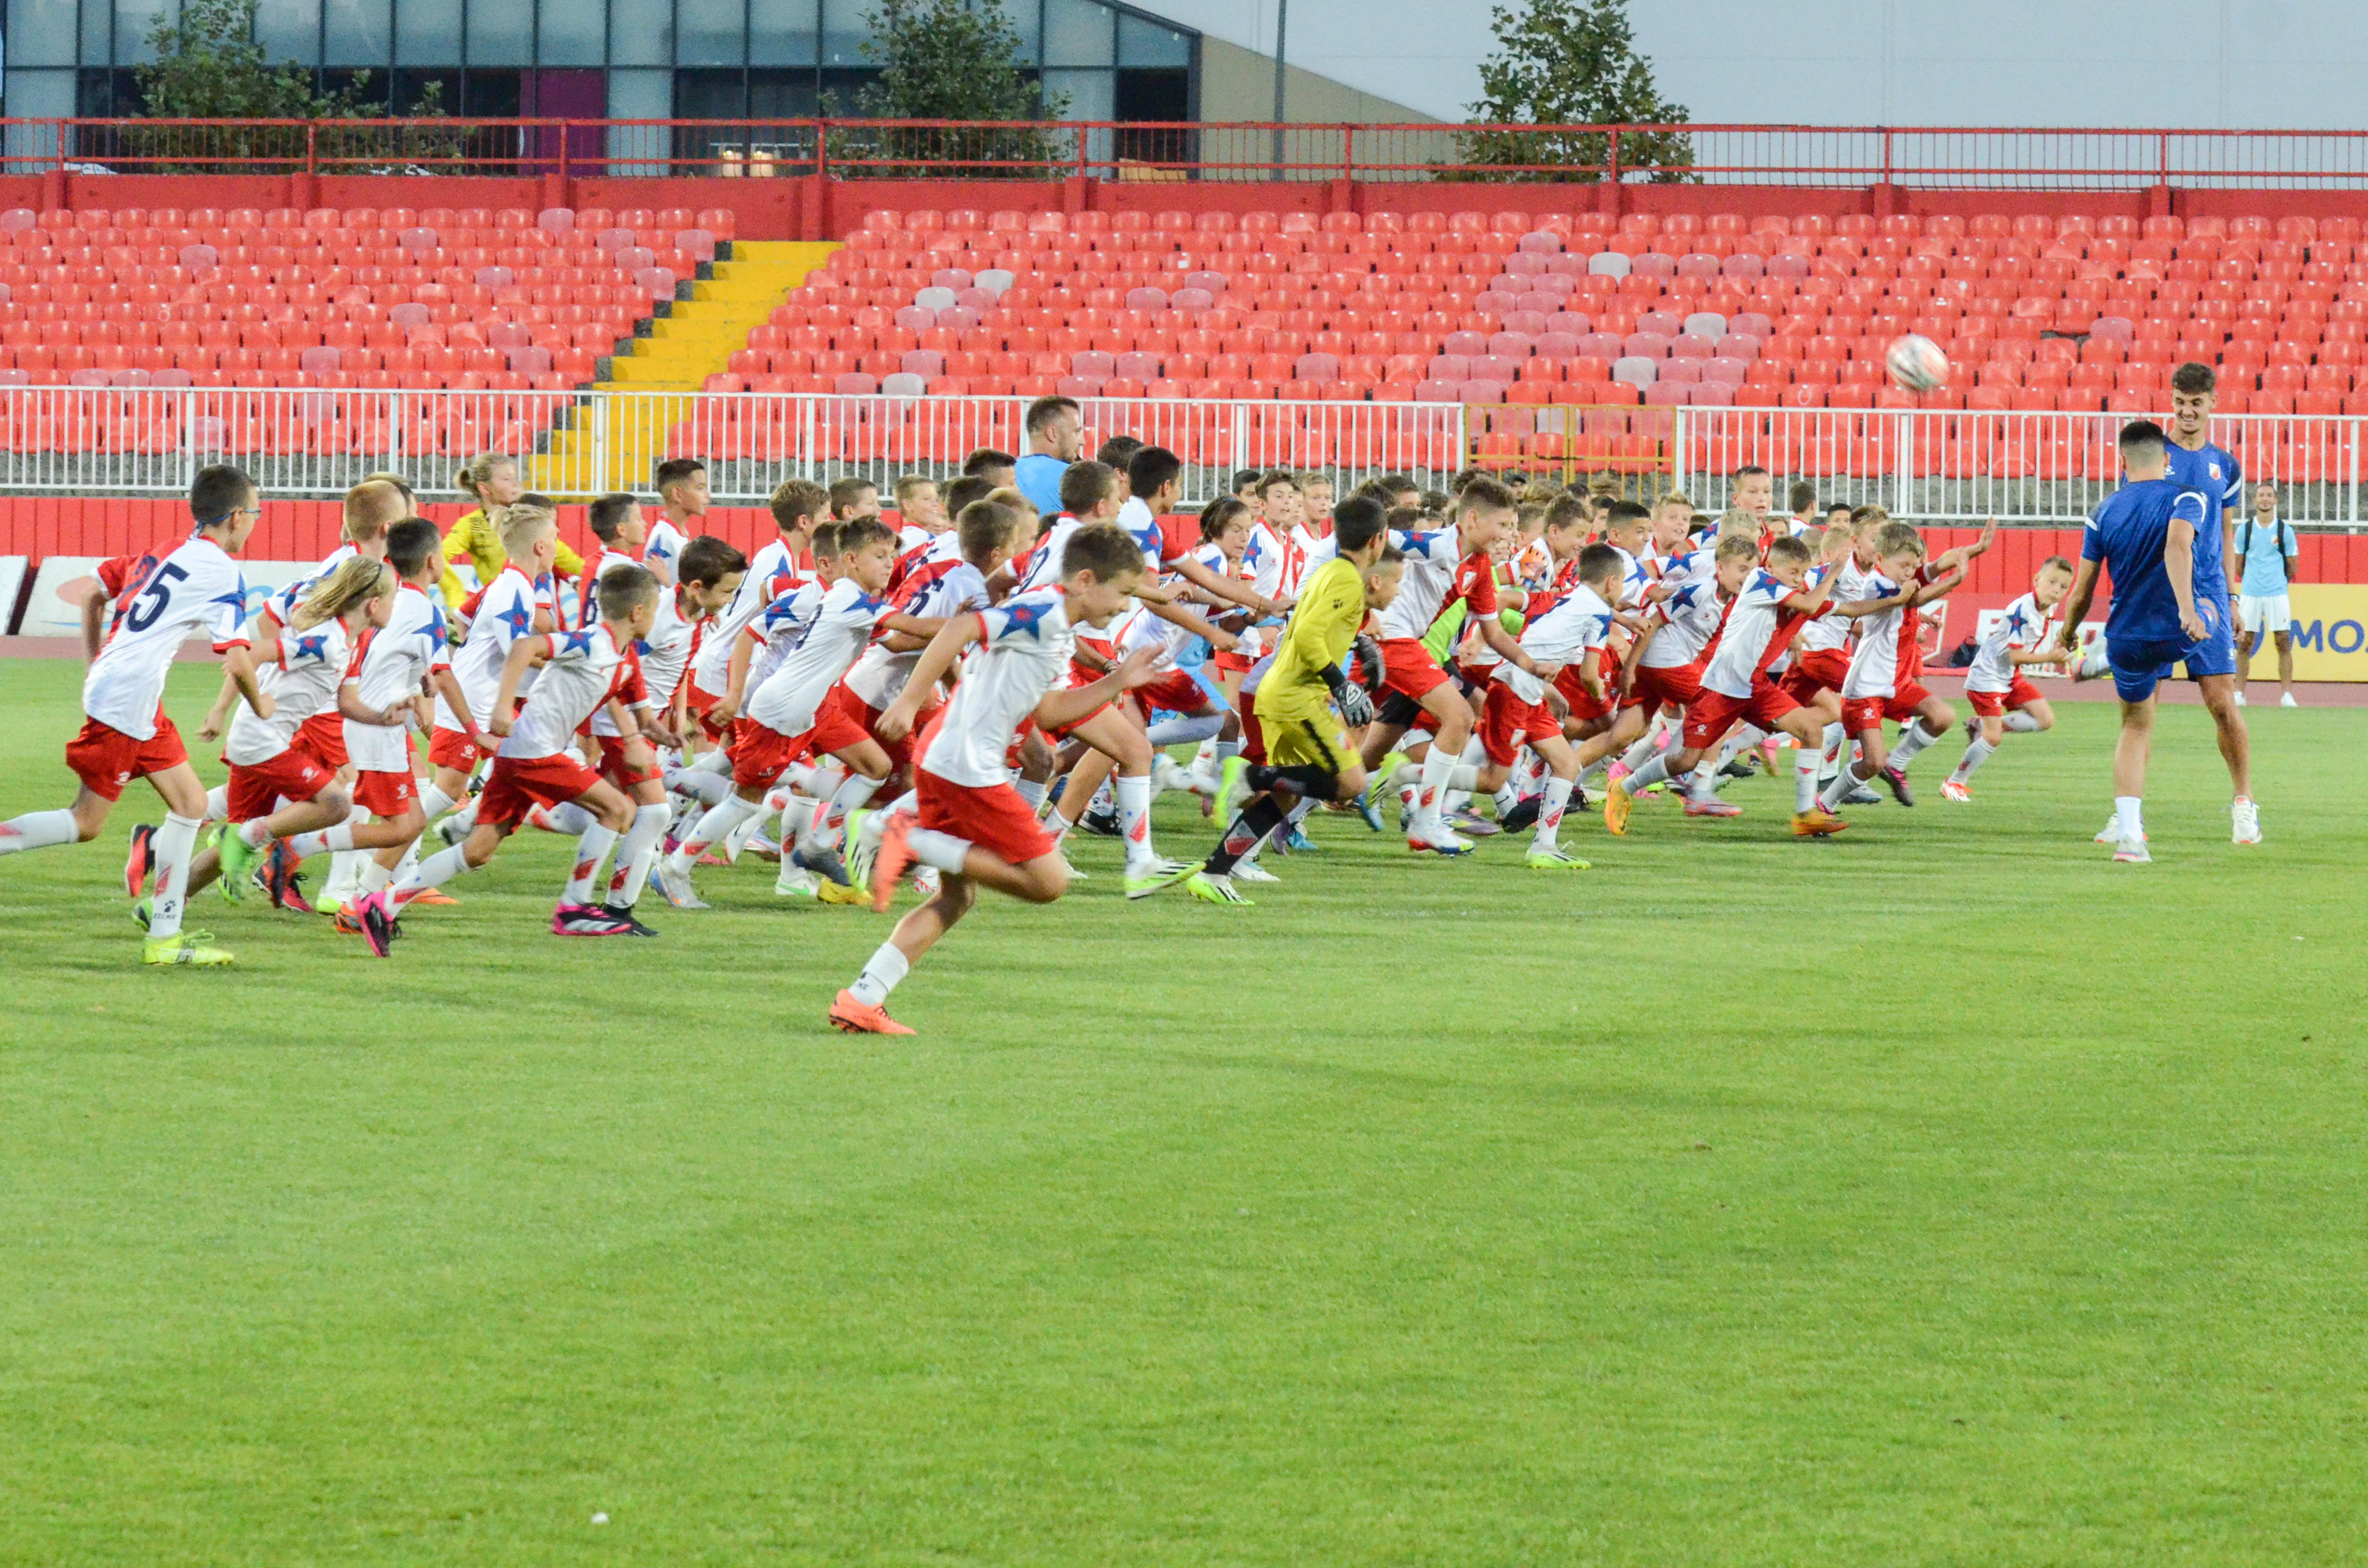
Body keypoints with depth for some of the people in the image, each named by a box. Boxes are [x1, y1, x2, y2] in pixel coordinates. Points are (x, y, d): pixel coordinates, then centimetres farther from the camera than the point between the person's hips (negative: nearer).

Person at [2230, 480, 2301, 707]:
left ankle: (2286, 694, -1)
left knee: (2283, 642, -4)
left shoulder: (2285, 530, 3)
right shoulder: (2244, 529, 5)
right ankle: (2239, 693, 7)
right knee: (2244, 642, 1)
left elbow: (2292, 566, 10)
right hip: (2249, 593, 1)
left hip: (2277, 594, -1)